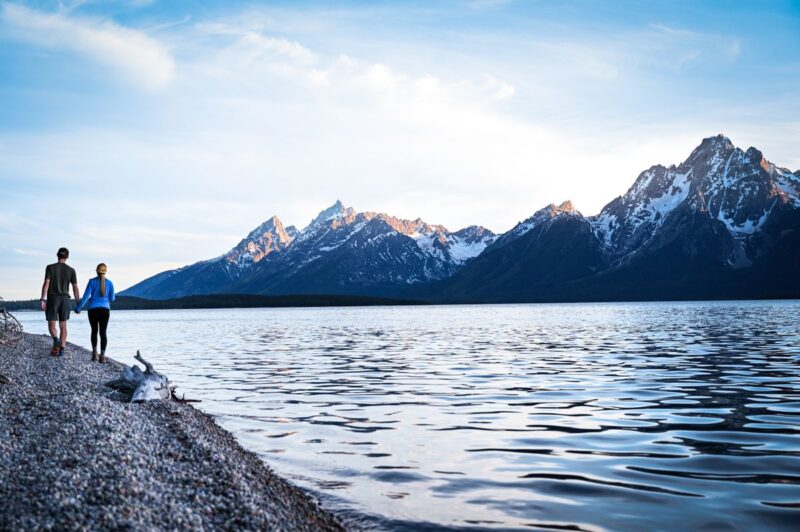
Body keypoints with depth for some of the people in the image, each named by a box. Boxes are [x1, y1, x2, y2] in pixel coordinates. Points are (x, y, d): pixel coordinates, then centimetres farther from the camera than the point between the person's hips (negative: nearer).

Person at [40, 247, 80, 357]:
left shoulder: (50, 267, -3)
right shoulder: (71, 270, 2)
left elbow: (46, 284, -12)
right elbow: (75, 288, 0)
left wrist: (42, 300, -13)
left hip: (52, 299, -2)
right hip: (65, 300, 2)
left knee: (51, 325, 3)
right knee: (63, 326, 9)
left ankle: (56, 340, -28)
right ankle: (61, 350, 0)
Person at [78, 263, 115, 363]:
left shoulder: (92, 281, -2)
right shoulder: (109, 283, 2)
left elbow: (86, 296, -4)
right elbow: (112, 298, 7)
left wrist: (79, 308, 5)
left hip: (93, 309, 0)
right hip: (105, 309, 0)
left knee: (94, 331, 18)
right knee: (103, 332, 0)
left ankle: (95, 353, 9)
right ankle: (102, 356, -7)